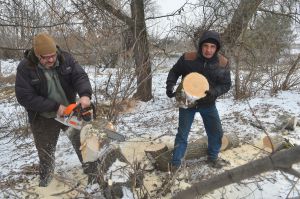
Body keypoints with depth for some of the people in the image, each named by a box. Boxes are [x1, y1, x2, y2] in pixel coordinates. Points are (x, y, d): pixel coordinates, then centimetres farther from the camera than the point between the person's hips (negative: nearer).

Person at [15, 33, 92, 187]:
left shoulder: (65, 58, -12)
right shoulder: (25, 68, -20)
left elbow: (80, 76, -18)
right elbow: (25, 97, -23)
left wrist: (85, 94, -39)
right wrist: (54, 106, -26)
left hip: (70, 111, 2)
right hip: (43, 118, -2)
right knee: (46, 154, 14)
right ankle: (45, 183, 39)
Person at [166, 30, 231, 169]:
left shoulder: (223, 63, -13)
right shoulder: (187, 58, -17)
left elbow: (226, 84, -6)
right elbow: (174, 72, -1)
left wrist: (214, 92, -25)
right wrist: (170, 85, -17)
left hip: (208, 104, 2)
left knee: (216, 132, 11)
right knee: (182, 133, 3)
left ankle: (212, 157, 36)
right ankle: (175, 163, 17)